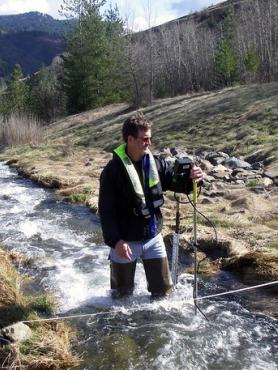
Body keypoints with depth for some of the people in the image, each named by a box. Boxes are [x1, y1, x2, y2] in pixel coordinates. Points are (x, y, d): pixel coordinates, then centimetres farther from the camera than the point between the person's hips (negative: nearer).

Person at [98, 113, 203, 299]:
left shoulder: (155, 163, -4)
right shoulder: (113, 170, -17)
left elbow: (176, 181, 1)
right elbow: (106, 210, -17)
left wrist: (192, 178, -21)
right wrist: (115, 240, -22)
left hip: (153, 238, 4)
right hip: (126, 241, -4)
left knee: (163, 289, 18)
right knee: (123, 293, 16)